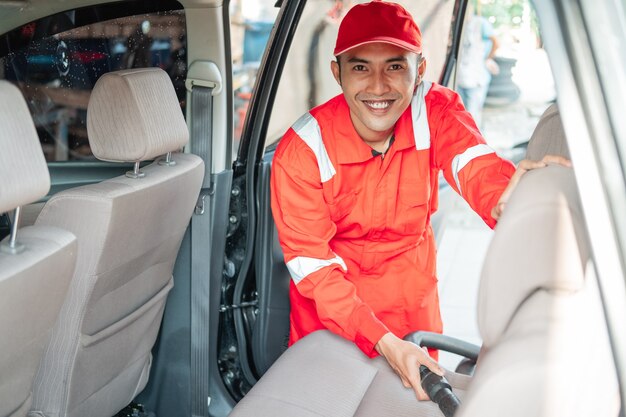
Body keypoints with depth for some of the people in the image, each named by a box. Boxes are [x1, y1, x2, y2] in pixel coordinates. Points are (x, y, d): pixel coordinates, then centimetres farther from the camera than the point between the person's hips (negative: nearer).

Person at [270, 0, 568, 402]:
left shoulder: (436, 110, -20)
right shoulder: (301, 151, -26)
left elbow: (475, 165, -39)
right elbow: (312, 263, -24)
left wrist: (505, 199, -66)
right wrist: (384, 341, -35)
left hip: (412, 292, 2)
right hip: (330, 296, -2)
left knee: (420, 388, 19)